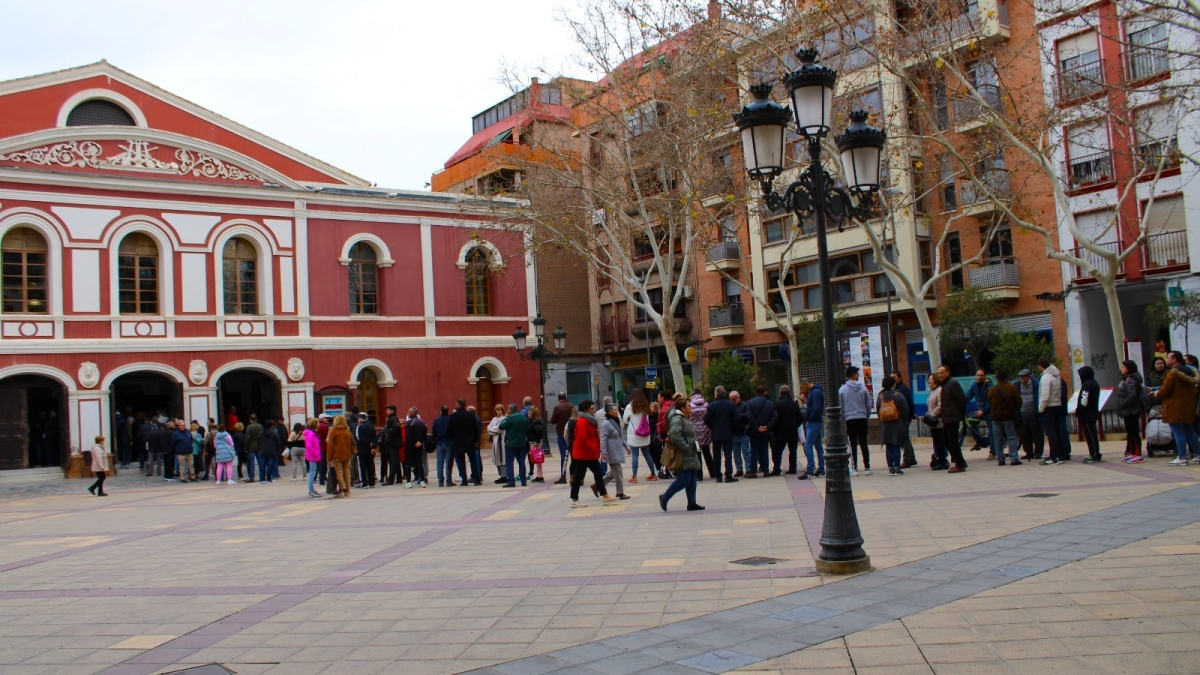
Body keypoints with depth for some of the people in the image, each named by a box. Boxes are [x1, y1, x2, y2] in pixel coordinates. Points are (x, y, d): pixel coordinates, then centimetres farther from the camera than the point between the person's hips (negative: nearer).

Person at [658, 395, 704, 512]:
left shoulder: (684, 419, 18)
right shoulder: (677, 419, -16)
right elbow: (675, 436, -28)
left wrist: (693, 448, 18)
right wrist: (686, 447, -23)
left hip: (690, 455, 11)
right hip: (683, 456, -11)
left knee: (692, 480, 9)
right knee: (684, 479, -10)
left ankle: (692, 503, 14)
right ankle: (665, 497, 1)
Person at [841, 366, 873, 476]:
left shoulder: (842, 390, -4)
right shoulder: (863, 388, -2)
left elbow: (840, 407, -1)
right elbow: (869, 405, 2)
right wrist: (867, 416, 14)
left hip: (849, 420, -1)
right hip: (862, 418, 1)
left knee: (853, 444, 3)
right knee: (864, 443, 7)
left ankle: (854, 468, 2)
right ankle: (867, 467, 8)